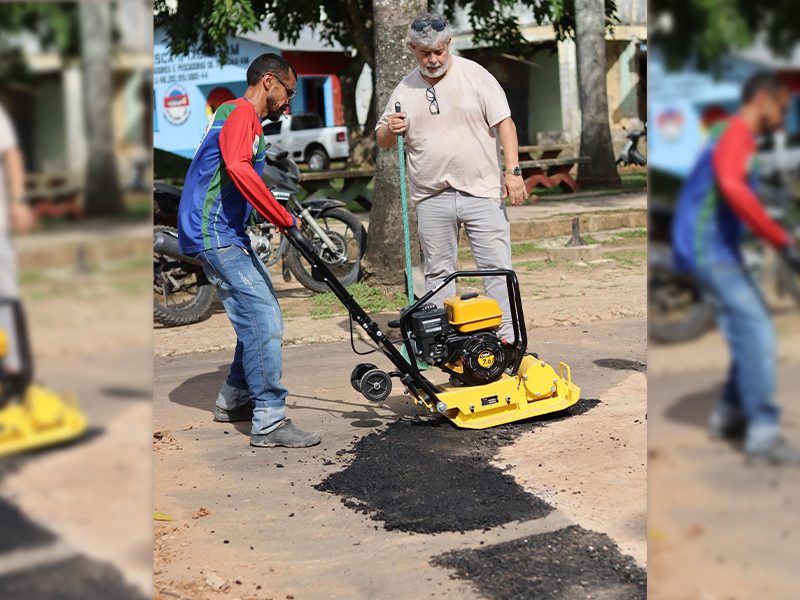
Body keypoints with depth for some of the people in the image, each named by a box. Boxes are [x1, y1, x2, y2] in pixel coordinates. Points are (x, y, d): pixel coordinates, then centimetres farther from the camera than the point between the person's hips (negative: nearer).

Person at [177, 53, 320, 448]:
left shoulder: (245, 118, 23)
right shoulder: (241, 112, -11)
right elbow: (238, 167, -29)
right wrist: (283, 218, -25)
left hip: (227, 234, 11)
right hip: (214, 234, -11)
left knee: (263, 316, 17)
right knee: (263, 321, -14)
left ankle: (234, 401, 27)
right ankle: (269, 423, -12)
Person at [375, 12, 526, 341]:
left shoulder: (475, 75, 1)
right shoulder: (405, 89, 9)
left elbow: (504, 123, -2)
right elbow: (383, 141, 16)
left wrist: (512, 170, -11)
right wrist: (390, 129, -8)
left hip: (482, 192, -3)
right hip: (431, 198, 3)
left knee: (497, 268, -4)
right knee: (437, 273, 8)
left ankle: (508, 338, 1)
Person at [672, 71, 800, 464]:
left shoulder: (736, 136, 18)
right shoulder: (736, 132, -14)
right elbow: (732, 188, -33)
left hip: (717, 248, 10)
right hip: (707, 246, -10)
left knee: (752, 331, 14)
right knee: (756, 332, -14)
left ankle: (728, 416, 24)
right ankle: (763, 436, -13)